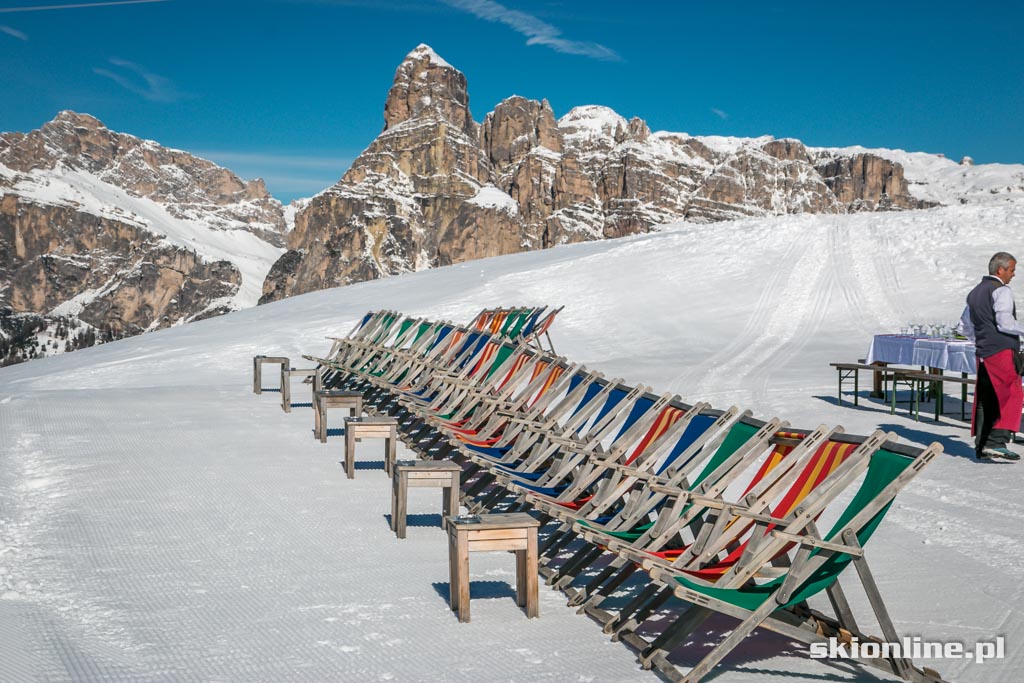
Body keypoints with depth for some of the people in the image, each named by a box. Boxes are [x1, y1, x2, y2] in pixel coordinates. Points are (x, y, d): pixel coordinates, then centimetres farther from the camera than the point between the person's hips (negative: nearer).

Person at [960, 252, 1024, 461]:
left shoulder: (975, 292, 19)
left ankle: (981, 446, 12)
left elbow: (965, 326, 24)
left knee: (985, 400, 10)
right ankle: (997, 442, -20)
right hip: (1002, 350, -9)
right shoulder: (1001, 291, -8)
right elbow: (1005, 322, -18)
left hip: (983, 352, 9)